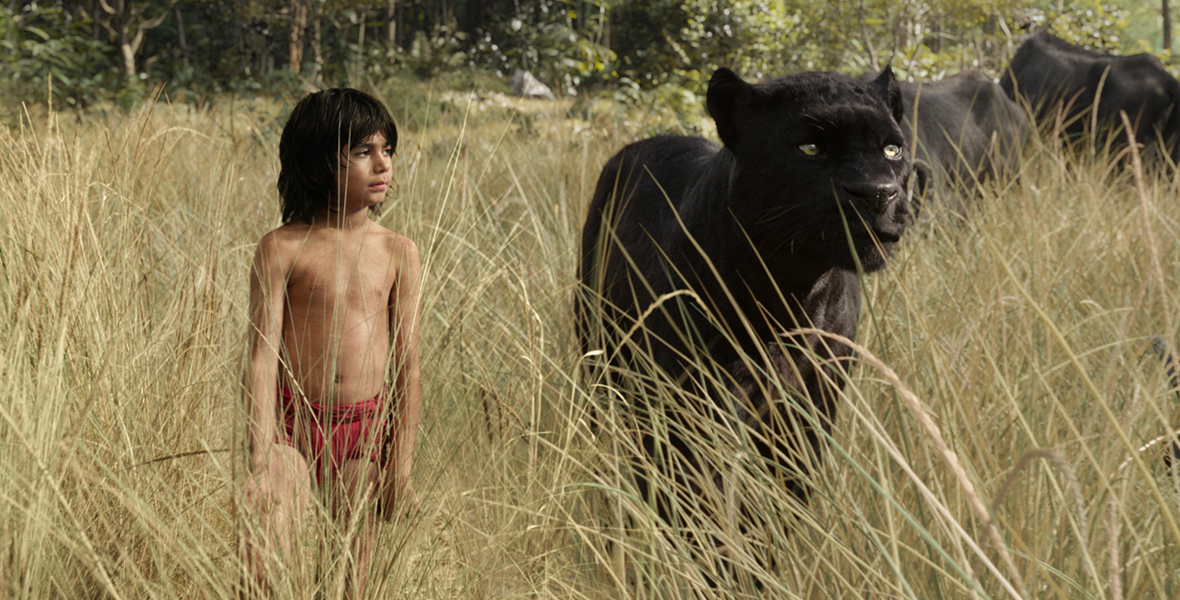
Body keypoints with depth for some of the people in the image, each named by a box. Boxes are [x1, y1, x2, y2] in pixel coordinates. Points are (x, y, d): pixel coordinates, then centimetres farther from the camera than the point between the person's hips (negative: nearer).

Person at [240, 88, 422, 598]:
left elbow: (406, 367, 5)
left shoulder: (398, 254, 4)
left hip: (366, 431, 3)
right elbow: (263, 356, -7)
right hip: (292, 424, -3)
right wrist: (262, 460, -15)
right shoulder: (281, 249, -4)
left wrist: (400, 467, 3)